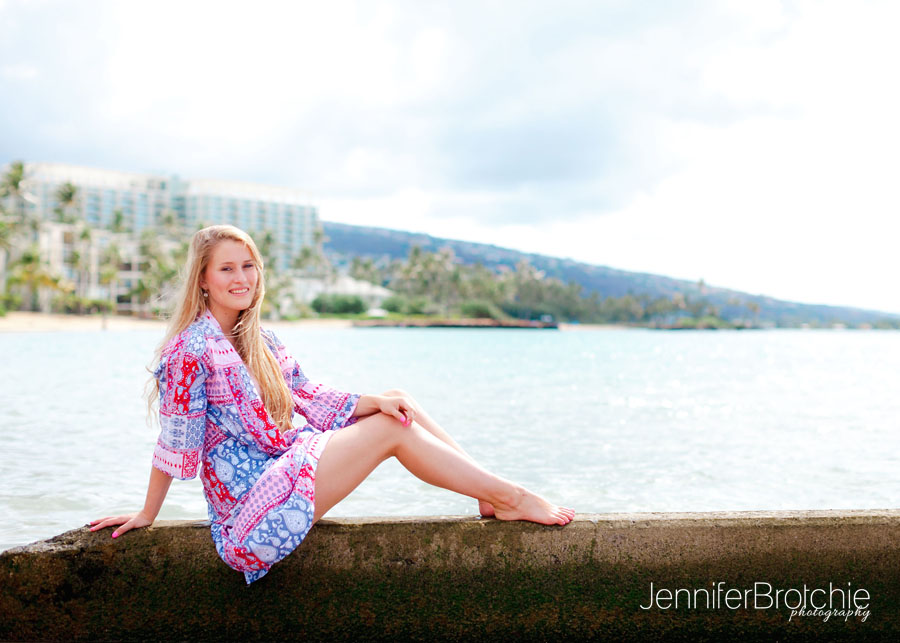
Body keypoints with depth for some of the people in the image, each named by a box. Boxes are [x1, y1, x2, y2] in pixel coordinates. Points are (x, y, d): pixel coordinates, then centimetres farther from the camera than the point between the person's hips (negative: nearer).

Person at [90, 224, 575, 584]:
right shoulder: (191, 348, -14)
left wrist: (376, 401, -5)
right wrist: (147, 516, -3)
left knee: (395, 404, -3)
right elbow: (174, 442, -10)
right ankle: (513, 499, -10)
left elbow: (310, 399, 9)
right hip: (251, 502, -8)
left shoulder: (260, 342, 12)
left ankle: (493, 498, -5)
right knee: (390, 429, -15)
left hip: (289, 464, 8)